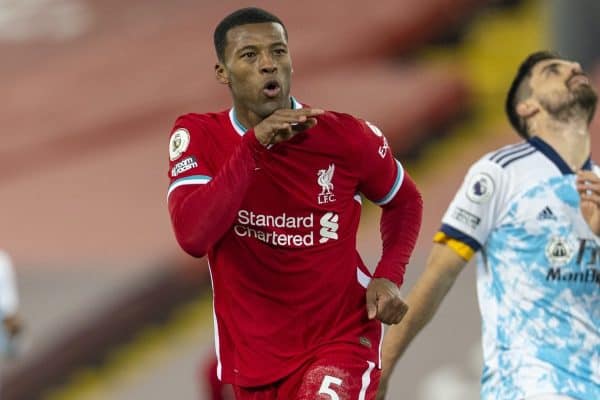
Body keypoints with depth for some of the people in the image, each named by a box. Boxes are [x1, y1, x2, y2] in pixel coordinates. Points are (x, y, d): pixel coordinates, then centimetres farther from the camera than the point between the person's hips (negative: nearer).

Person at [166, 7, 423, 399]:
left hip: (340, 340, -2)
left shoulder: (345, 137, -8)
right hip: (253, 356, 2)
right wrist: (253, 146, -30)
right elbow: (192, 236, -26)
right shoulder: (198, 136, -8)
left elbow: (404, 201, 12)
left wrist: (389, 277, -5)